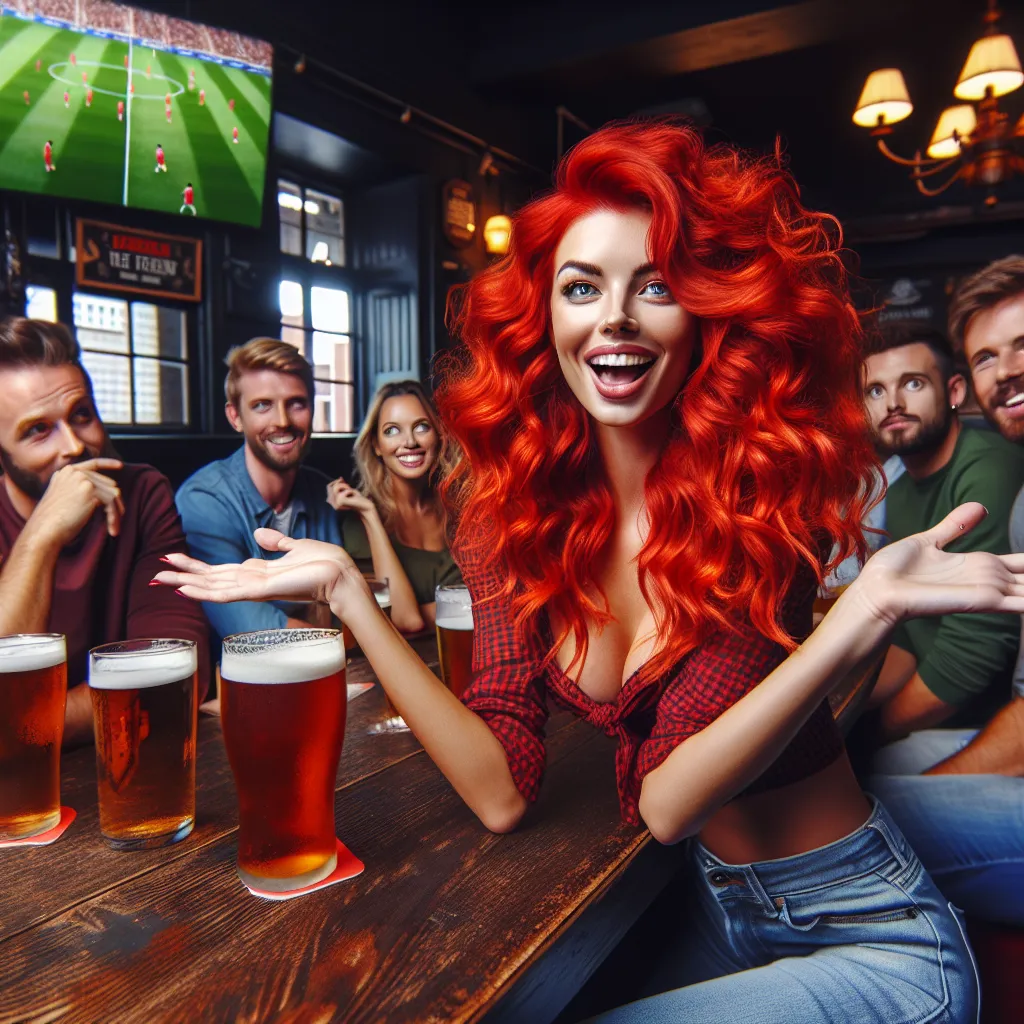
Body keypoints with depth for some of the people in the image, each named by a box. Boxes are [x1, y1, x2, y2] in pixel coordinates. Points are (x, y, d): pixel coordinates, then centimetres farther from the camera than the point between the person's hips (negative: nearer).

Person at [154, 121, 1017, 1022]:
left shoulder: (763, 486, -21)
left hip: (874, 941, -3)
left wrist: (863, 614, -39)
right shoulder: (511, 504, -12)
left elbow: (665, 800, -26)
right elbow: (502, 791, -18)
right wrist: (348, 592, -23)